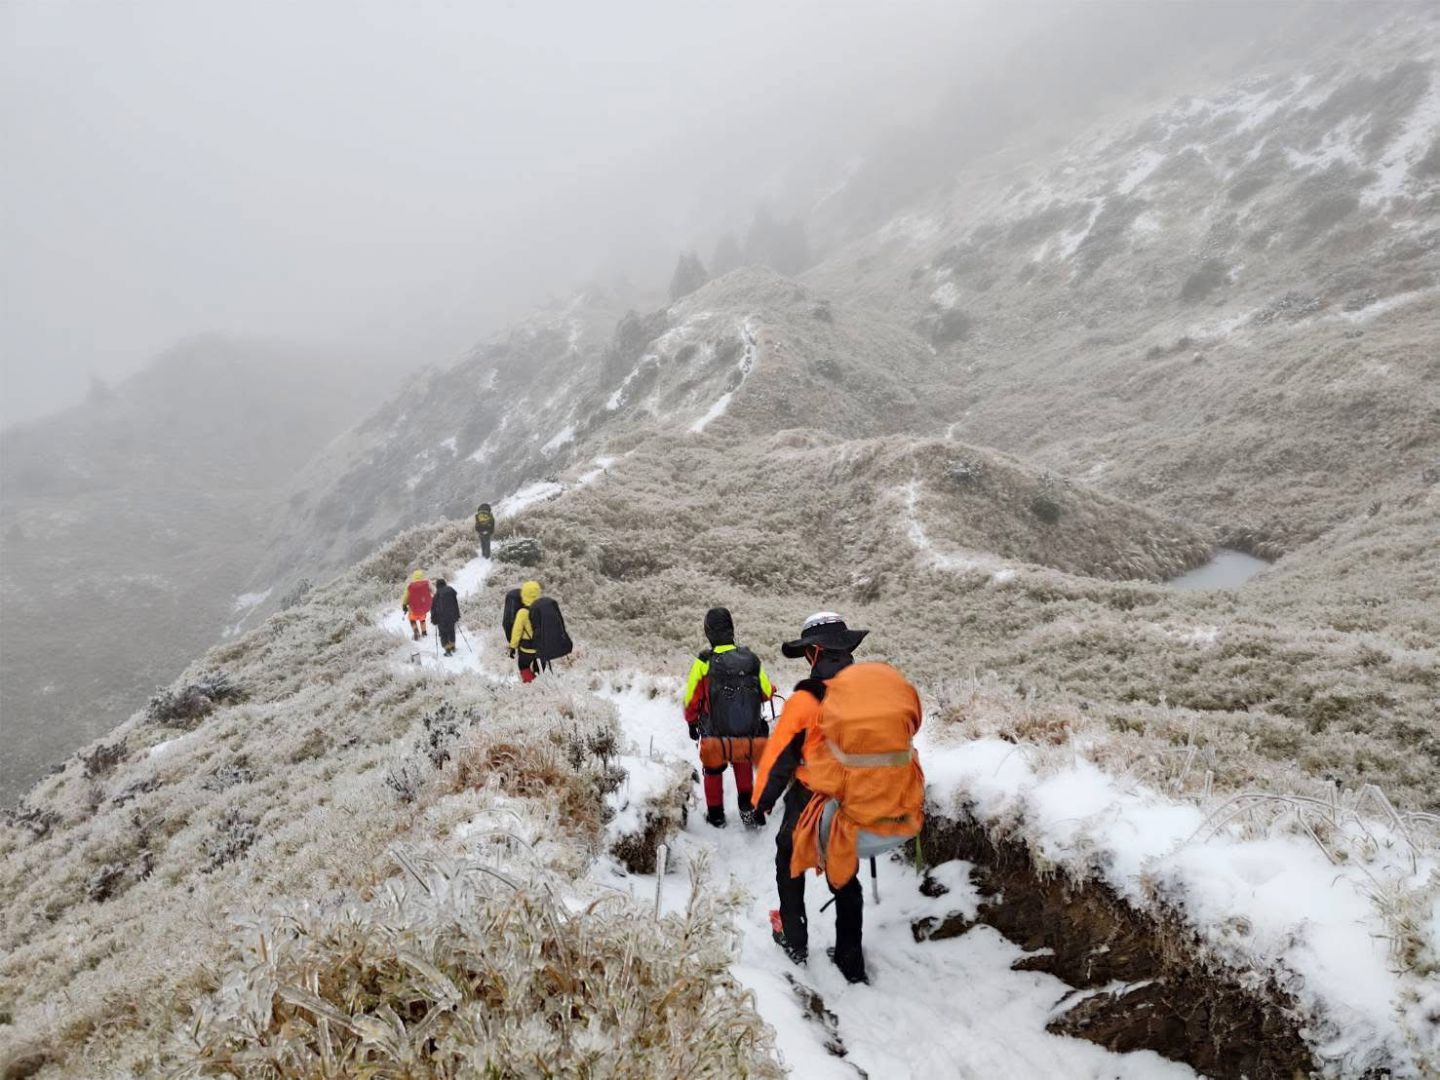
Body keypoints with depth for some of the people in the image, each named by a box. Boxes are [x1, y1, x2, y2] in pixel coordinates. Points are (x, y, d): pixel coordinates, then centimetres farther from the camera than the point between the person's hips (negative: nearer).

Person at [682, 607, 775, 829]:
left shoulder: (704, 663, -18)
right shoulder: (751, 659, -11)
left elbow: (691, 701, -8)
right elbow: (767, 693, 0)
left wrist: (692, 724, 10)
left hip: (714, 738, -2)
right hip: (749, 737, 2)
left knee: (713, 772, 25)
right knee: (743, 765, 32)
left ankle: (716, 816, 38)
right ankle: (747, 807, 31)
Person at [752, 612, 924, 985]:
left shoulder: (808, 699, -13)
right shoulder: (893, 682, -1)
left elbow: (778, 758, -3)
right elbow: (906, 736, 14)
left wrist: (762, 801, 14)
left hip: (837, 820, -4)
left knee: (788, 853, 27)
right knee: (844, 874, 29)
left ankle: (794, 941, 35)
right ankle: (851, 962, 36)